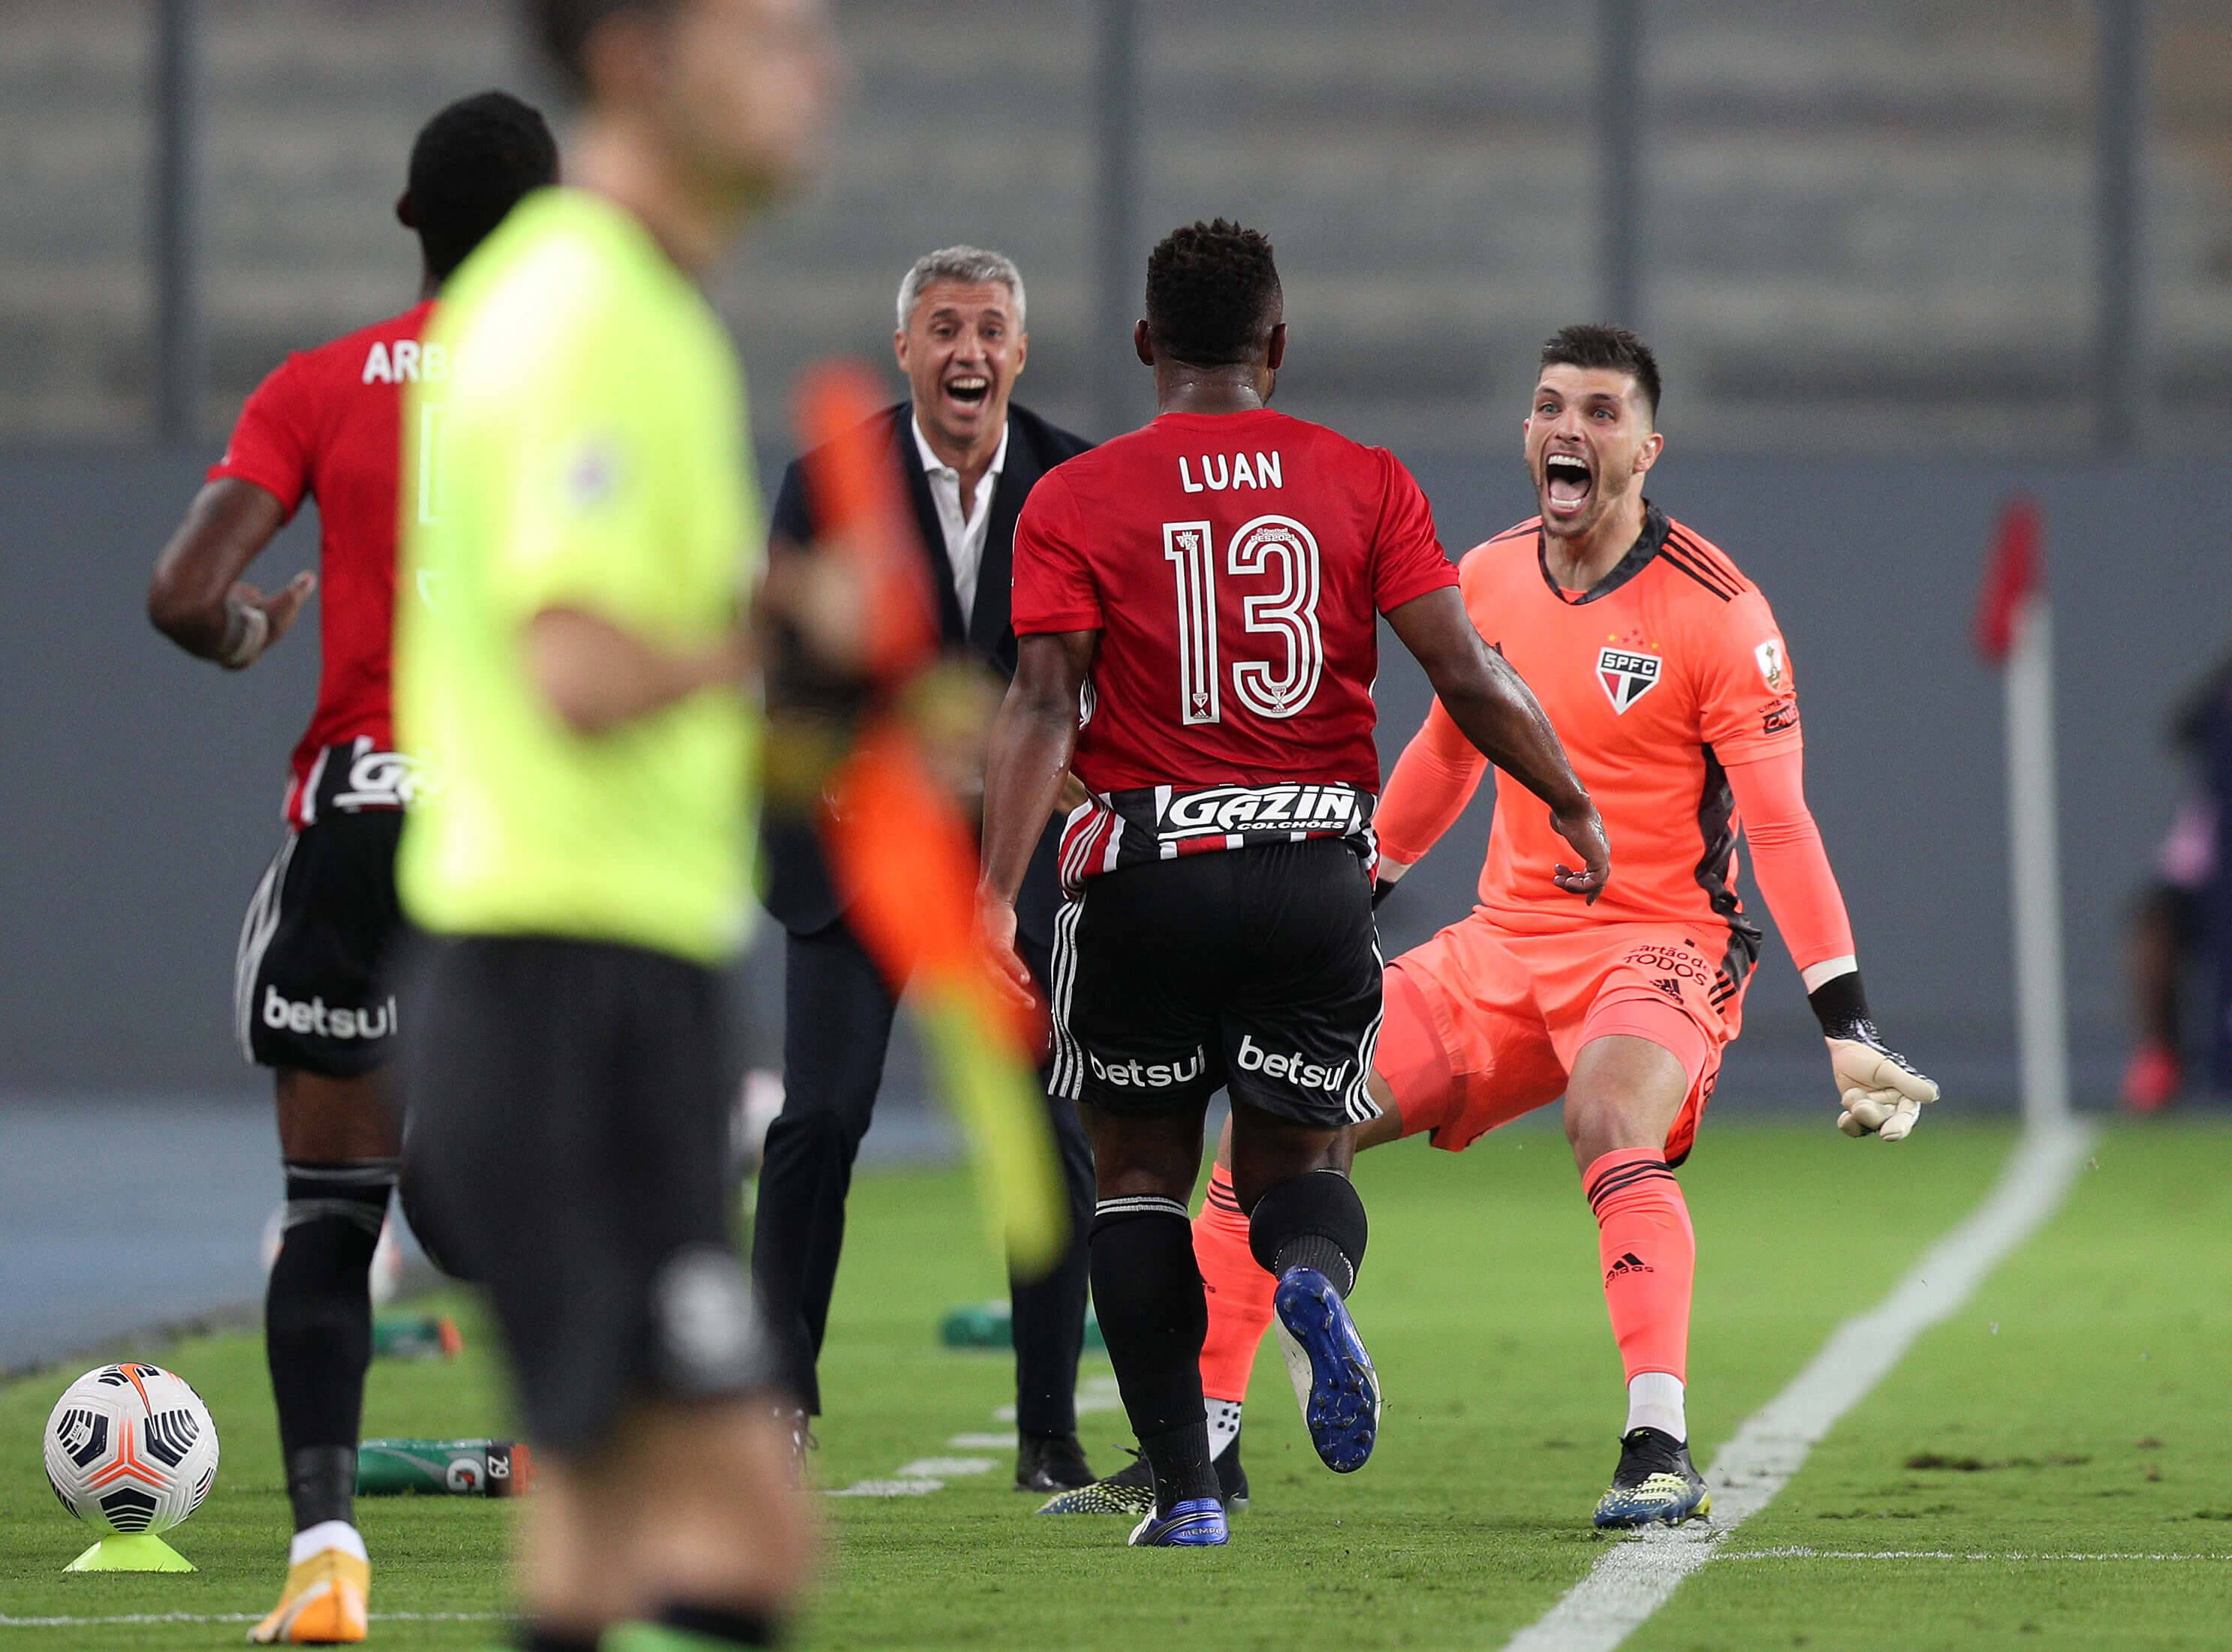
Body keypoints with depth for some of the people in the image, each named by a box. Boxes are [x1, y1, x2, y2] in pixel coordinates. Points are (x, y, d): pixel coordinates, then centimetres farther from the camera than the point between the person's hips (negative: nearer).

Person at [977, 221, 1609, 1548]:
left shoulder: (1077, 503, 0)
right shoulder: (1363, 485, 3)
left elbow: (1046, 705, -11)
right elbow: (1467, 673, -2)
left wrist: (998, 895, -15)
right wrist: (1571, 801, 12)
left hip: (1146, 877, -1)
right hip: (1313, 875, 1)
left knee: (1141, 1174, 13)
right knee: (1298, 1157, 15)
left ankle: (1185, 1487, 4)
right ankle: (1314, 1276, -23)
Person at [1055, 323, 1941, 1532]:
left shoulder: (1715, 612, -13)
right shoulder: (1487, 582, 5)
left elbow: (1780, 827, -14)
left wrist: (1847, 1026, -20)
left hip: (1658, 943, -6)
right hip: (1502, 944, 6)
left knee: (1612, 1118, -37)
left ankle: (1660, 1453, -39)